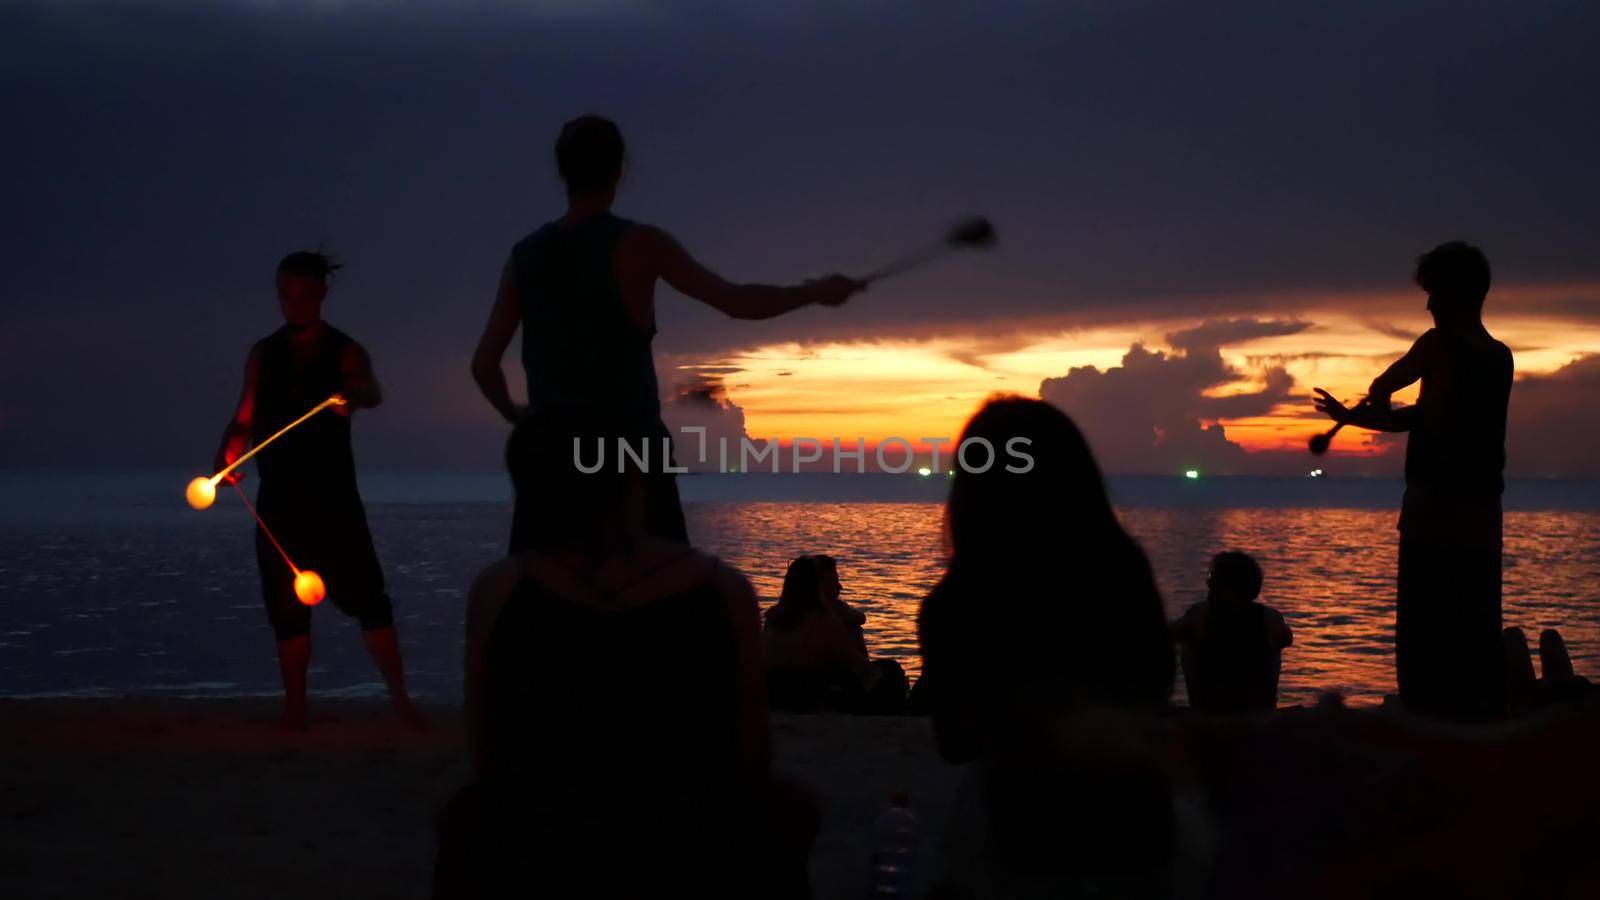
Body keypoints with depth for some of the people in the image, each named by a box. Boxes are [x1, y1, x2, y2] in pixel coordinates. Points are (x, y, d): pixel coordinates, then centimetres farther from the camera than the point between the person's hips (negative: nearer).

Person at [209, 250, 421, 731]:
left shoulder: (345, 352, 1)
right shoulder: (262, 355, 10)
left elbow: (372, 393, -19)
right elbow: (244, 419, 7)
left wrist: (353, 396, -44)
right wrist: (228, 455, -14)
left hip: (333, 497, -3)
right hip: (278, 501, 3)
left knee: (366, 597, -9)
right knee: (287, 606, 4)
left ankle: (400, 700, -5)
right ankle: (294, 710, 10)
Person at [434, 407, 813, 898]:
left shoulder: (498, 590, -9)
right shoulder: (723, 589, -10)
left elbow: (488, 763, -1)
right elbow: (753, 766, -4)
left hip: (541, 858, 1)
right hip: (702, 860, 0)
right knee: (786, 810, 33)